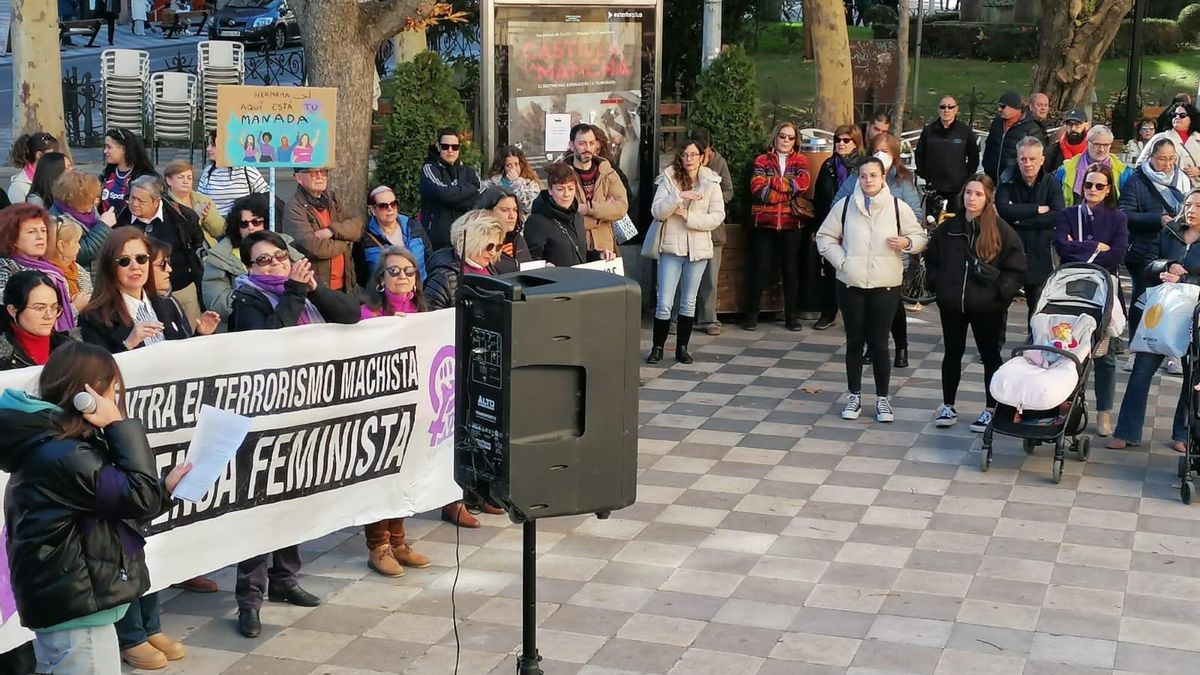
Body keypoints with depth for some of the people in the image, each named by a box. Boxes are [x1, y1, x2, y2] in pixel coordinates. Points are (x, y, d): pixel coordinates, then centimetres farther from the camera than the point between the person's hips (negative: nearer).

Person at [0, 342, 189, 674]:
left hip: (61, 602, 11)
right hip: (76, 610, -11)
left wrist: (165, 486, 15)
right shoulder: (63, 457, -22)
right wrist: (121, 425, -16)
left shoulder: (45, 445, 10)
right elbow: (140, 497, -17)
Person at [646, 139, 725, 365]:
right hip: (671, 247, -1)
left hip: (698, 248, 1)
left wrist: (689, 216, -15)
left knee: (689, 302, 11)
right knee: (664, 303, -4)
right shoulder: (668, 179, -1)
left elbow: (718, 216, -6)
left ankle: (682, 348, 20)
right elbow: (656, 211, -11)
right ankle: (657, 347, 9)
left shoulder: (711, 183, 1)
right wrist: (679, 196, -23)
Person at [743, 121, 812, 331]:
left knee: (791, 268, 7)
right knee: (760, 268, 0)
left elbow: (803, 183, -11)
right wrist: (789, 189, -12)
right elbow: (758, 190, -10)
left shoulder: (800, 161, 9)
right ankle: (751, 314, 8)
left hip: (792, 223, 1)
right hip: (763, 222, -1)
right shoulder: (762, 160, 6)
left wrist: (772, 182, -11)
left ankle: (792, 314, 16)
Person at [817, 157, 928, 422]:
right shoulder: (845, 205, 0)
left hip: (886, 285, -1)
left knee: (879, 343, 3)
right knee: (854, 341, 10)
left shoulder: (898, 207, -2)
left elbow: (920, 237, 7)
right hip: (851, 284, 1)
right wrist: (841, 261, -6)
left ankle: (882, 398, 14)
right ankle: (854, 396, 21)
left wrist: (906, 242, -14)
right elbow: (825, 237, 8)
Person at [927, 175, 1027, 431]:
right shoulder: (948, 228, 4)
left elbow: (1016, 269, -5)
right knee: (952, 353, 13)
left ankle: (991, 409, 17)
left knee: (990, 355, 8)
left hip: (987, 307, -3)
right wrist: (940, 284, 4)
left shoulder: (1002, 231, -7)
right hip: (952, 304, 3)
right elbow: (931, 259, 16)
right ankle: (948, 405, 25)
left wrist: (999, 291, -13)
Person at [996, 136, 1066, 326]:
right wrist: (1037, 209, -17)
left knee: (1038, 306, 7)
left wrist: (1022, 221, -15)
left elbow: (1059, 216, -13)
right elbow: (1003, 209, -18)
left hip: (1039, 254, 0)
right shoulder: (1008, 183, 1)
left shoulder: (1051, 183, 1)